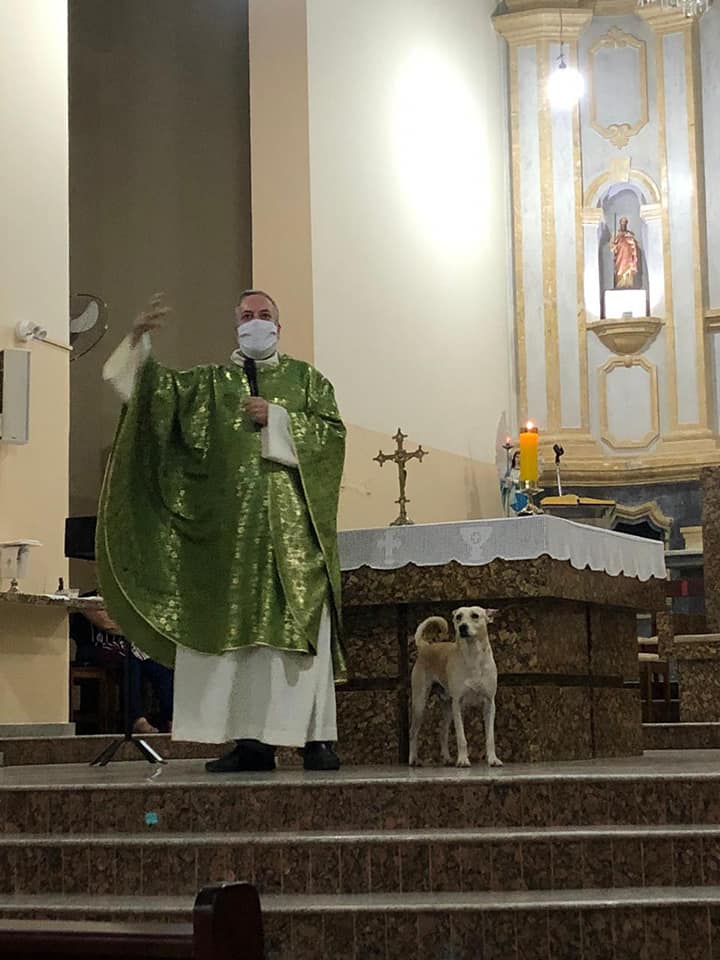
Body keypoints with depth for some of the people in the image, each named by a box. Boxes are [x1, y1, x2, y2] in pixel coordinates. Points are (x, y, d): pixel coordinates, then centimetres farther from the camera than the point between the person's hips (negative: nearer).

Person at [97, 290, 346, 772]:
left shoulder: (306, 379, 13)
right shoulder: (209, 382, 17)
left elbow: (334, 431, 2)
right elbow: (159, 389, 3)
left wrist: (278, 418, -8)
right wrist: (141, 341, -12)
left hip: (291, 526, -2)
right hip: (230, 526, 2)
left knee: (299, 625, -9)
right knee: (236, 628, -2)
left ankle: (317, 737, -7)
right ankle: (252, 740, 1)